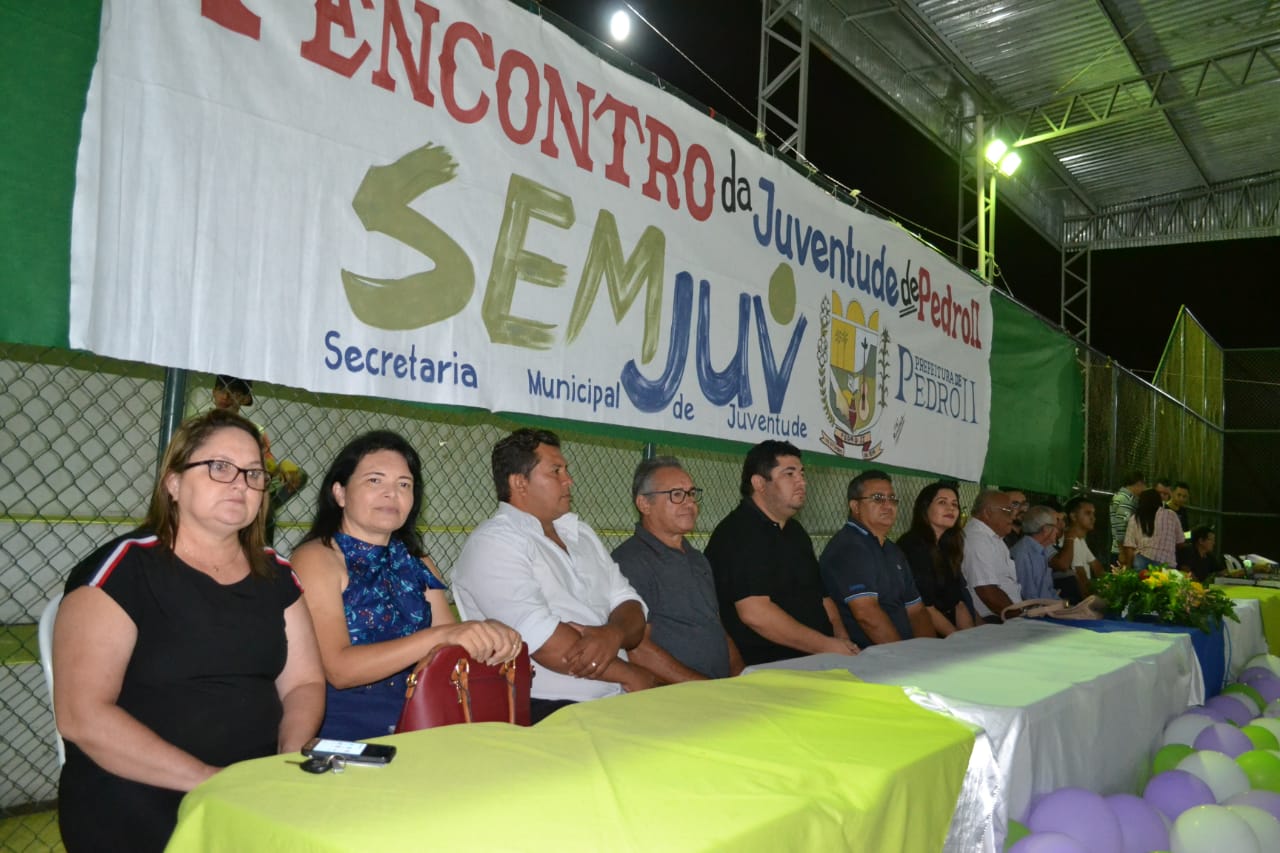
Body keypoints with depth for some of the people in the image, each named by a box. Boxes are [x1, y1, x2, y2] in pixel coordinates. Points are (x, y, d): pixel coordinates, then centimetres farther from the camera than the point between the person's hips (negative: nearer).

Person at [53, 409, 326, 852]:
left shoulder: (275, 575, 10)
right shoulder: (123, 568, -5)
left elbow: (303, 683, 10)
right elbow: (82, 715, -12)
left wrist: (289, 761, -10)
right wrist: (207, 780, -17)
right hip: (139, 796, -4)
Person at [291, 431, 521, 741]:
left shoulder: (417, 564, 15)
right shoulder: (316, 558, -5)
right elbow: (338, 669, -16)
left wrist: (488, 636, -12)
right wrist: (439, 636, -26)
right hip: (342, 737, -5)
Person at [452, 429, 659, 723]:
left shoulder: (581, 533, 19)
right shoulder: (493, 542, -7)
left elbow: (630, 606, 12)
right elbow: (541, 638, -17)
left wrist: (614, 634, -12)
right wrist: (628, 673, -9)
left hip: (615, 700, 7)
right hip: (545, 708, -7)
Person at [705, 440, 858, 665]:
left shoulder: (795, 530, 20)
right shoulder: (738, 533, -12)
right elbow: (754, 613, -21)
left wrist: (841, 638, 7)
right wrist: (825, 646, -16)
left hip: (814, 664, 8)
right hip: (764, 669, -8)